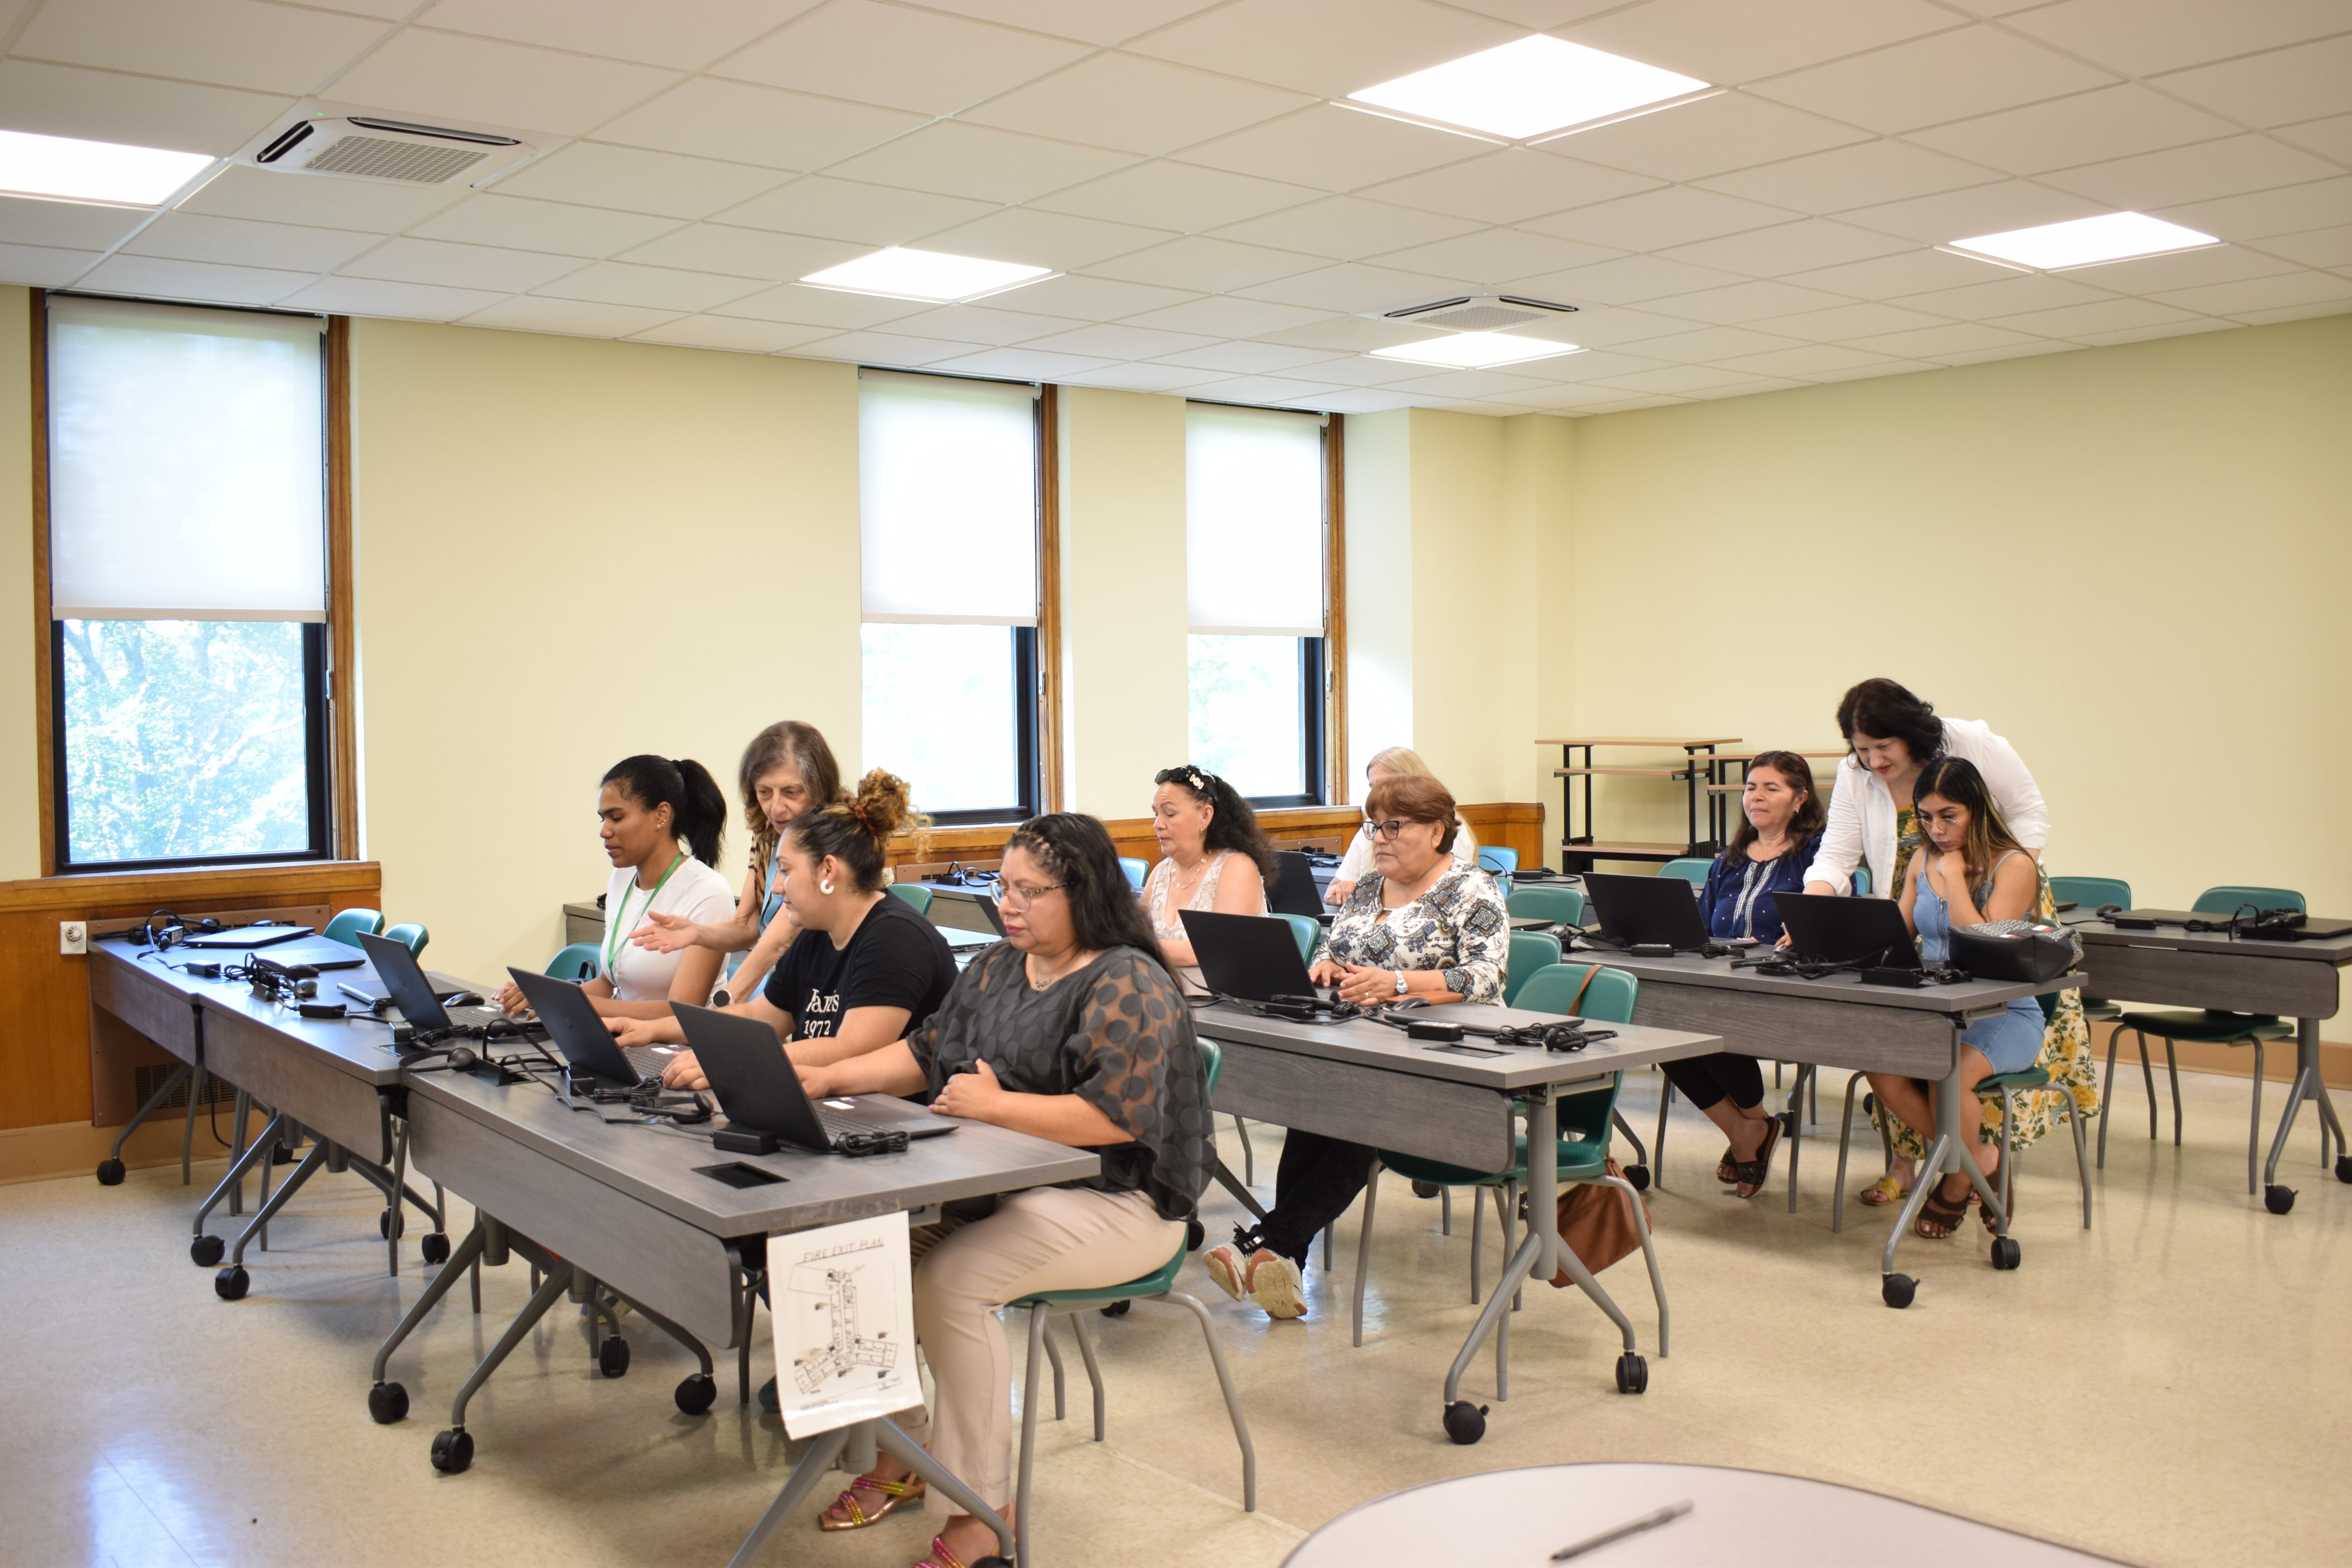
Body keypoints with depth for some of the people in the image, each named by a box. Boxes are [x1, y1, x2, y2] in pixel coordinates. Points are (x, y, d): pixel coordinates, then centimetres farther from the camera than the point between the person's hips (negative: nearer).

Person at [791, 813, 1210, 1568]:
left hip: (1116, 1203, -8)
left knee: (948, 1281, -27)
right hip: (1002, 1186, 9)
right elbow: (925, 1054, 15)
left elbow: (1117, 1115, -25)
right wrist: (829, 1077, 0)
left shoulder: (1128, 987, -15)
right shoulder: (997, 968, 12)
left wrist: (994, 1104, -22)